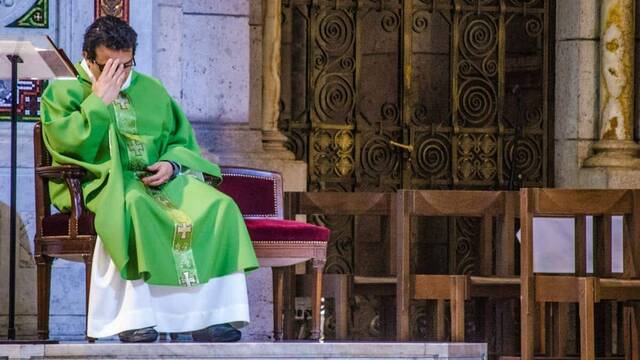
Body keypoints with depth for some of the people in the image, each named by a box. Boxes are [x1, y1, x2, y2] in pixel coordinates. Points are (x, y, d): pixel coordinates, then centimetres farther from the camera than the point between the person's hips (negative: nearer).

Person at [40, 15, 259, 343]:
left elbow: (182, 141, 19)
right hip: (104, 182, -5)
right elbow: (68, 144, -10)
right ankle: (134, 316, -41)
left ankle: (208, 313, -27)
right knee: (134, 206, -41)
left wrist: (171, 164, -3)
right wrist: (100, 100, -9)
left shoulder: (151, 90, 20)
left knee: (219, 207, -23)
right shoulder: (63, 92, 6)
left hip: (160, 178, 5)